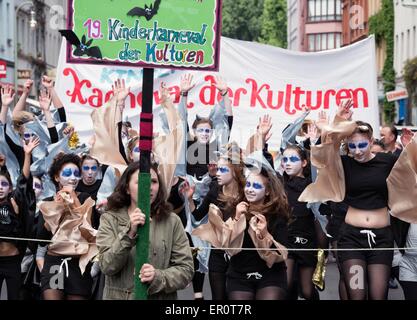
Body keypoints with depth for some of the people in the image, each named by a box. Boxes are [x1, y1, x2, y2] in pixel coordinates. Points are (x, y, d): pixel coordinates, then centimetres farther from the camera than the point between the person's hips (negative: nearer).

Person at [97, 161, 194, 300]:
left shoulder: (172, 221, -4)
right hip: (118, 296, 0)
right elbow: (107, 266, -13)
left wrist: (159, 277, -22)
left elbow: (186, 269, -6)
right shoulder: (110, 219, -4)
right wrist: (129, 234, -25)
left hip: (161, 297, 0)